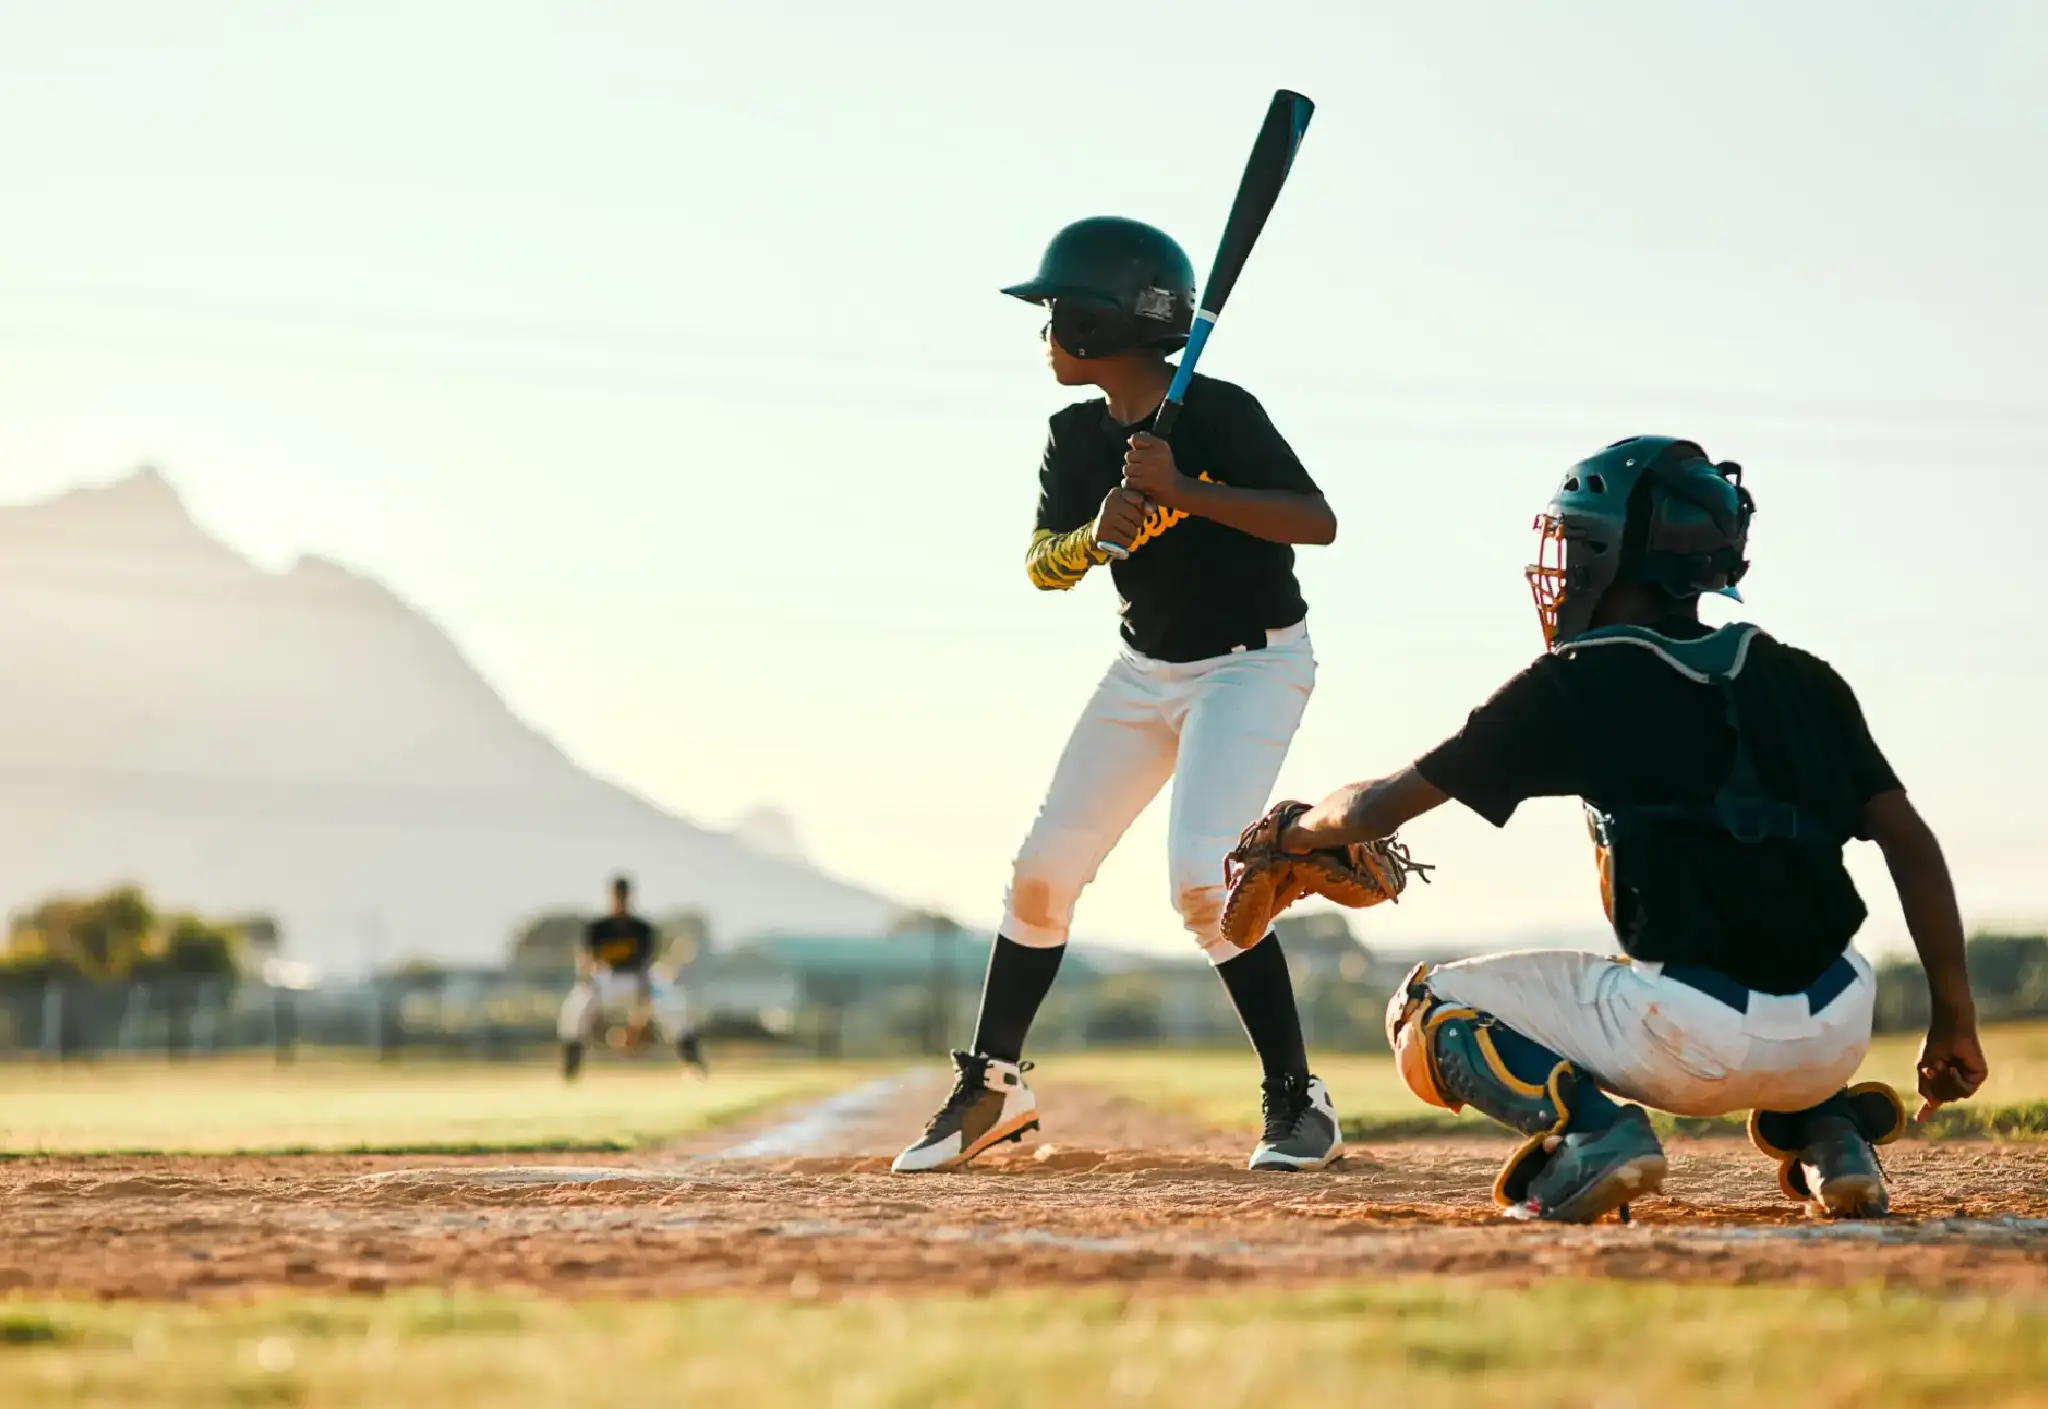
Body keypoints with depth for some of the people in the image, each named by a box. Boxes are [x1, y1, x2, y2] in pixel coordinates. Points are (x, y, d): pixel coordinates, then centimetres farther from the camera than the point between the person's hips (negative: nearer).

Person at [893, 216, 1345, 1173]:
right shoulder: (1077, 437, 0)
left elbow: (1317, 522, -26)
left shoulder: (1218, 413, -20)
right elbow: (1042, 565, -7)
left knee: (1201, 878, -22)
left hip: (1253, 665, -7)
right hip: (1146, 670, 7)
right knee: (1042, 871, 5)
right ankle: (992, 1085, 21)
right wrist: (1099, 534, -29)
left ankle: (1297, 1101, -10)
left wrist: (1183, 490, -33)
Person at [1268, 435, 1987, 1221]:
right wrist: (1955, 1018, 12)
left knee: (1427, 1010, 13)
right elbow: (1910, 841, 7)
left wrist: (1299, 832, 28)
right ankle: (1827, 1130, 12)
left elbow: (1376, 811, 7)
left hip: (1694, 1043, -5)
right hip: (1837, 1038, 5)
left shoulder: (1574, 687, 2)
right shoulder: (1801, 680, 13)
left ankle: (1589, 1127, -13)